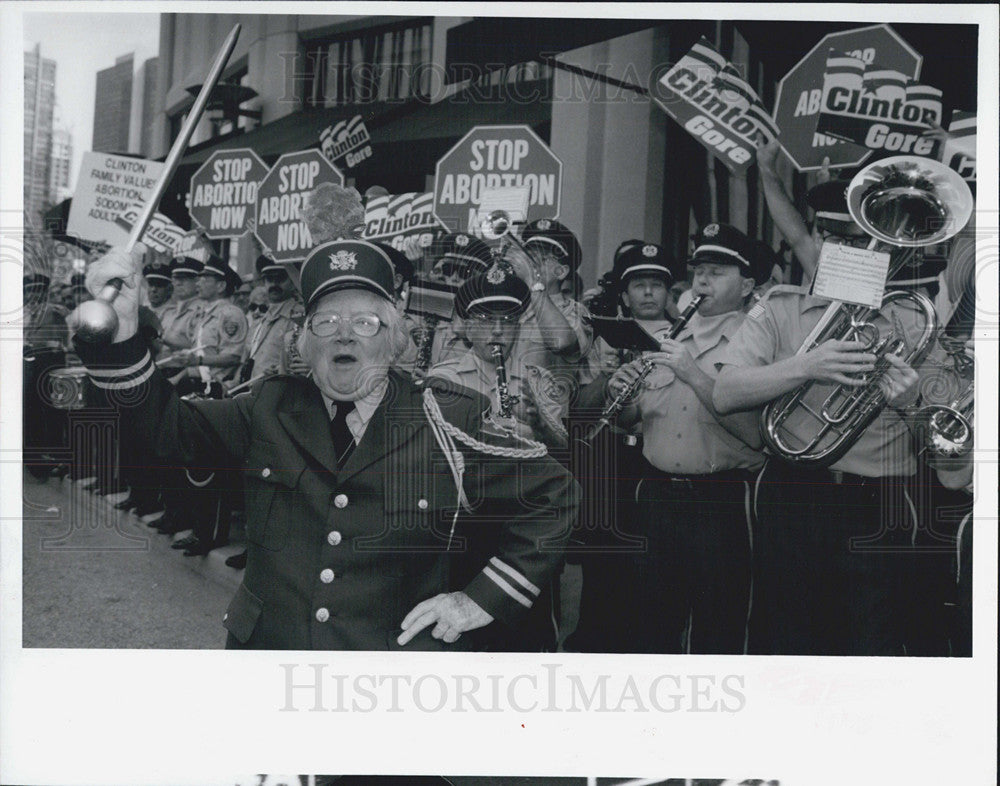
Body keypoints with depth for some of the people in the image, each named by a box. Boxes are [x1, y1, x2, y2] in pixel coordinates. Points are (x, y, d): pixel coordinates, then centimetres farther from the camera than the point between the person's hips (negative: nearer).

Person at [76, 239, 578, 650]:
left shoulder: (448, 426, -8)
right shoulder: (269, 411, 3)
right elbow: (168, 427, -4)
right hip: (265, 644, 3)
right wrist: (119, 332, -19)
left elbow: (553, 495, -1)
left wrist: (484, 599, -5)